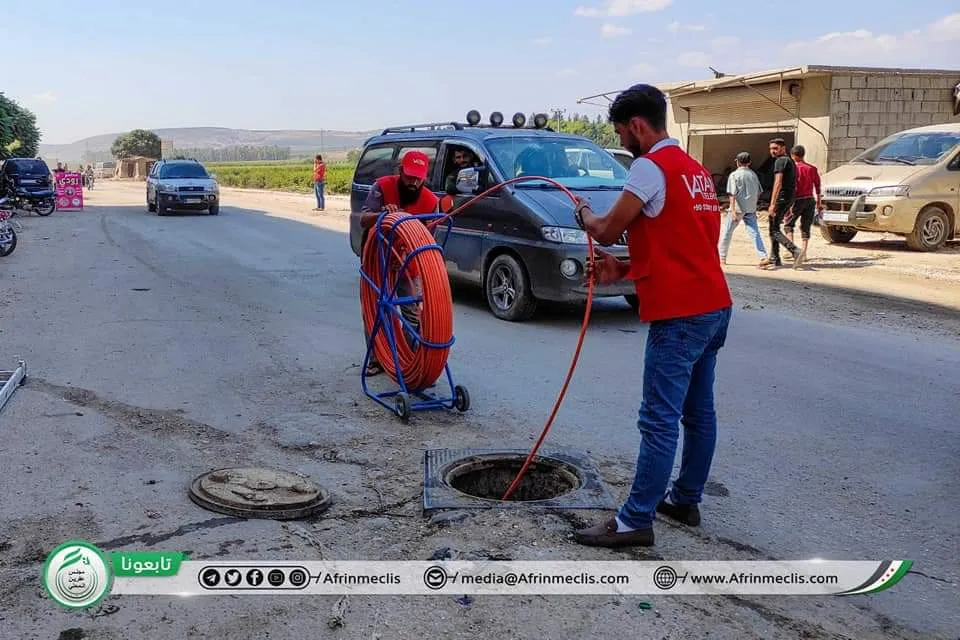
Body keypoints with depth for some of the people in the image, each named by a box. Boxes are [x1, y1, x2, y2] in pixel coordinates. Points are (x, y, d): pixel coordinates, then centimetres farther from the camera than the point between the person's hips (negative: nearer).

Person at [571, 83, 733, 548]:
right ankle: (686, 499, 27)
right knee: (698, 412, 15)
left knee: (660, 420, -6)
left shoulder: (651, 165, -11)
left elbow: (608, 231, -8)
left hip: (679, 315, -10)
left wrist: (585, 216, 13)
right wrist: (623, 269, 14)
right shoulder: (694, 168, 19)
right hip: (714, 306, 10)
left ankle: (636, 520, 0)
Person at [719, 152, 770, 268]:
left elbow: (732, 194, -13)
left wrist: (733, 210, -17)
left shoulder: (734, 175, -5)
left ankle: (722, 257, 17)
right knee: (754, 232, -1)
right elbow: (758, 193, 13)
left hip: (738, 208, -4)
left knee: (728, 232, 9)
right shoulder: (753, 174, 12)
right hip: (751, 209, 4)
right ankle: (764, 257, -15)